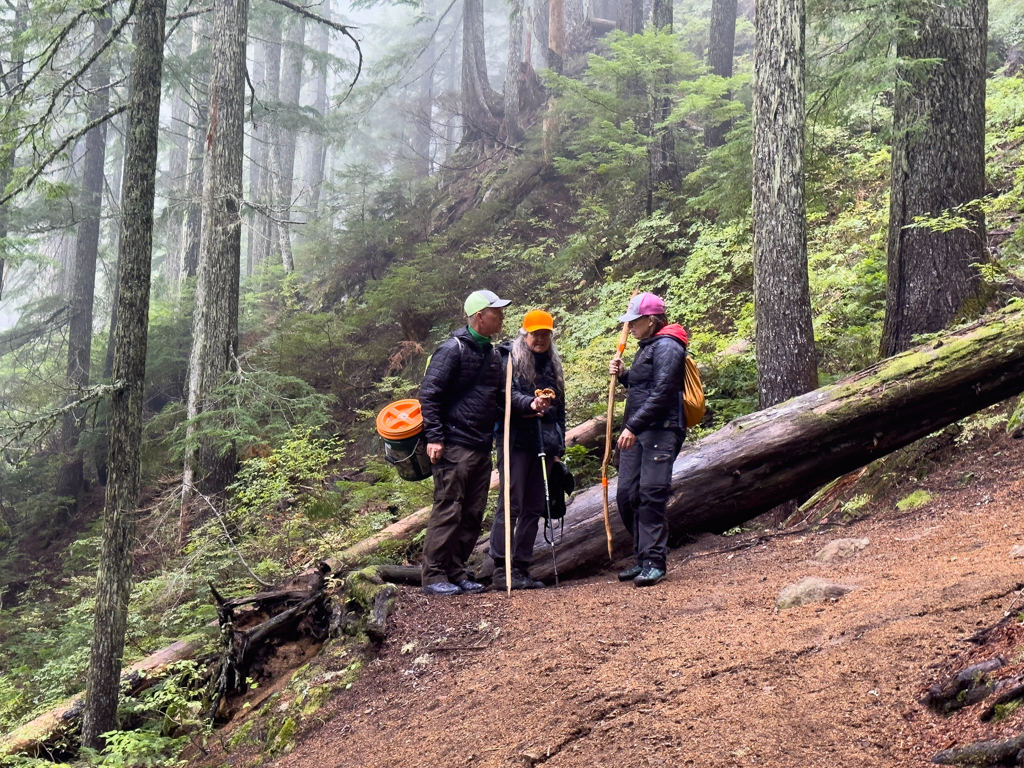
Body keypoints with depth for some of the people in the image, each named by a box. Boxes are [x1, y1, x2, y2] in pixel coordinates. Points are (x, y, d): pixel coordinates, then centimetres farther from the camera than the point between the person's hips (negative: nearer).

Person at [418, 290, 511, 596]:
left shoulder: (492, 354, 16)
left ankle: (456, 572, 17)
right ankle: (434, 576, -1)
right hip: (454, 446, -8)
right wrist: (434, 438, -16)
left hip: (482, 447, 8)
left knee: (473, 514, 9)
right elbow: (429, 394, -11)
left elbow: (500, 394, 23)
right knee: (448, 510, -7)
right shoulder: (453, 350, -9)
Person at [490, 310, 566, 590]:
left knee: (534, 508, 7)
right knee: (510, 504, -10)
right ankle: (501, 568, -7)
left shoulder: (552, 364, 19)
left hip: (544, 442, 7)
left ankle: (521, 568, 12)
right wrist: (529, 403, -35)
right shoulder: (509, 358, -1)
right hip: (516, 440, -7)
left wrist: (559, 445, 20)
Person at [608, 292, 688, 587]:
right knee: (627, 496, 7)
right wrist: (623, 374, 11)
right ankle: (643, 559, 17)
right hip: (636, 432, 10)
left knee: (650, 494, -13)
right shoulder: (647, 346, 21)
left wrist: (633, 426, -22)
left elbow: (661, 393, -19)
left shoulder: (667, 347, -10)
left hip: (661, 430, -10)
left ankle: (654, 562, -8)